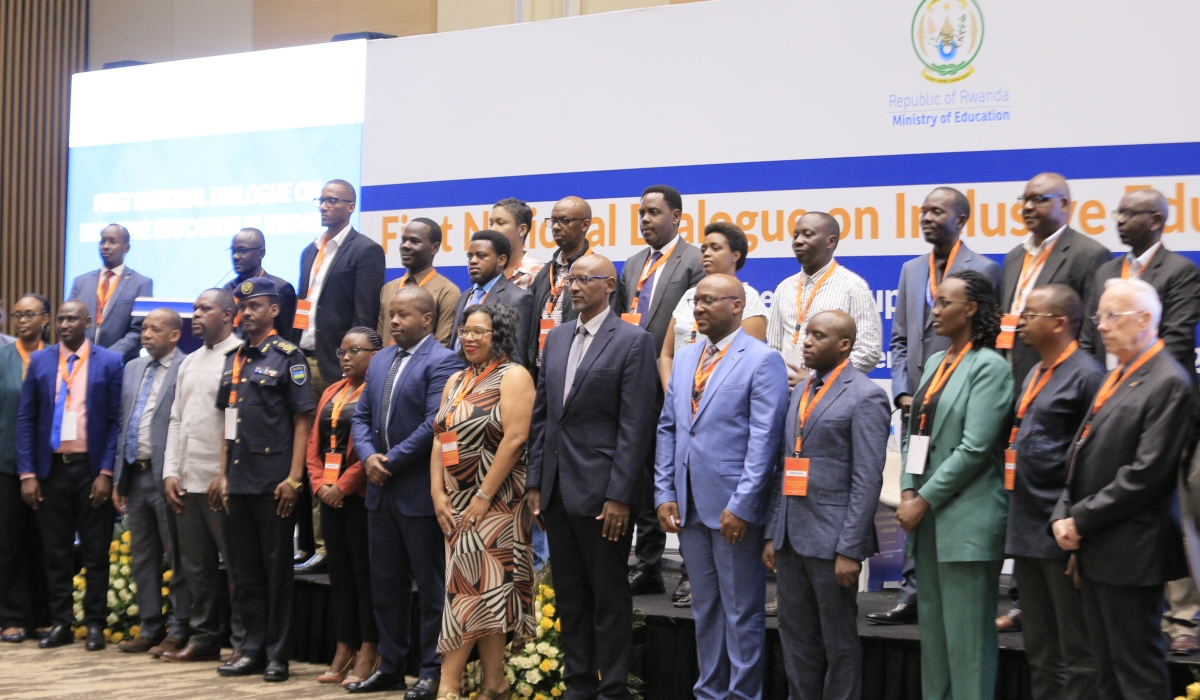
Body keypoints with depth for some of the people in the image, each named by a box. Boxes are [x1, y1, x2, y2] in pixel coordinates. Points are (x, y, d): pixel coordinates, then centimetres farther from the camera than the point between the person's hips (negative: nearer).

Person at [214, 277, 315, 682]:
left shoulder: (287, 357, -5)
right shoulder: (234, 360, 13)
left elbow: (302, 420, -8)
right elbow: (229, 421, 17)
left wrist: (293, 478, -14)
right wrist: (224, 474, 10)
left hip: (273, 481, -6)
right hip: (239, 481, 6)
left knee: (276, 569, 1)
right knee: (244, 568, 10)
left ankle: (277, 656, 8)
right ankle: (253, 649, 20)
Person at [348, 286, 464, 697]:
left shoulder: (442, 362, -11)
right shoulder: (380, 360, 14)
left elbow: (434, 423, -20)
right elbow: (362, 415, 13)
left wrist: (391, 461, -16)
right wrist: (368, 456, -5)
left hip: (420, 493, -8)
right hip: (381, 491, 8)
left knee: (430, 585, 1)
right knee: (385, 583, 13)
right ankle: (390, 666, 23)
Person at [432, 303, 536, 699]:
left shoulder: (513, 377, -6)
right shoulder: (456, 382, 16)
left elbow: (515, 438, -16)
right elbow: (440, 440, 11)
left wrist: (484, 496, -18)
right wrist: (438, 495, -1)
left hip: (496, 501, -7)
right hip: (457, 503, 7)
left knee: (479, 588, -6)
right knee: (482, 591, 5)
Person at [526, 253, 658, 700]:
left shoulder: (633, 341, -7)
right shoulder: (556, 338, 13)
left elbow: (635, 425, -12)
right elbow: (541, 415, 15)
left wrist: (619, 496, -16)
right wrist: (535, 482, 9)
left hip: (600, 490, -6)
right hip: (556, 490, 7)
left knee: (609, 596, 2)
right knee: (569, 594, 13)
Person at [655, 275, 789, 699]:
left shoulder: (762, 361, -8)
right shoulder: (685, 358, 13)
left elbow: (763, 440, -14)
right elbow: (667, 429, 13)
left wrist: (741, 506, -18)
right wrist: (664, 495, 5)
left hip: (733, 508, -6)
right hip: (689, 507, 7)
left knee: (742, 612, 3)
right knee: (704, 609, 15)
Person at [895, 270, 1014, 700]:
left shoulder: (989, 367, -9)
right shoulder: (935, 362, 15)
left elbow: (975, 448, -15)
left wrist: (925, 500, -13)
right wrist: (908, 492, 0)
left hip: (966, 521, -8)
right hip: (927, 518, 8)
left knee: (966, 634, -4)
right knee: (933, 627, 12)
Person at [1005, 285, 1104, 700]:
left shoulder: (1086, 376, -12)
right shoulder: (1035, 375, 16)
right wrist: (1016, 525, 17)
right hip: (1026, 533, 9)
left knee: (1076, 653, 0)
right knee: (1040, 652, 15)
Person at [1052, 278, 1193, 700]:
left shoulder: (1168, 382, -13)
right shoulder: (1116, 378, 16)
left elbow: (1146, 473, -20)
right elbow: (1084, 454, 16)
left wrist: (1082, 520, -15)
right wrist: (1064, 515, 1)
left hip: (1129, 553, -9)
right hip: (1095, 550, 9)